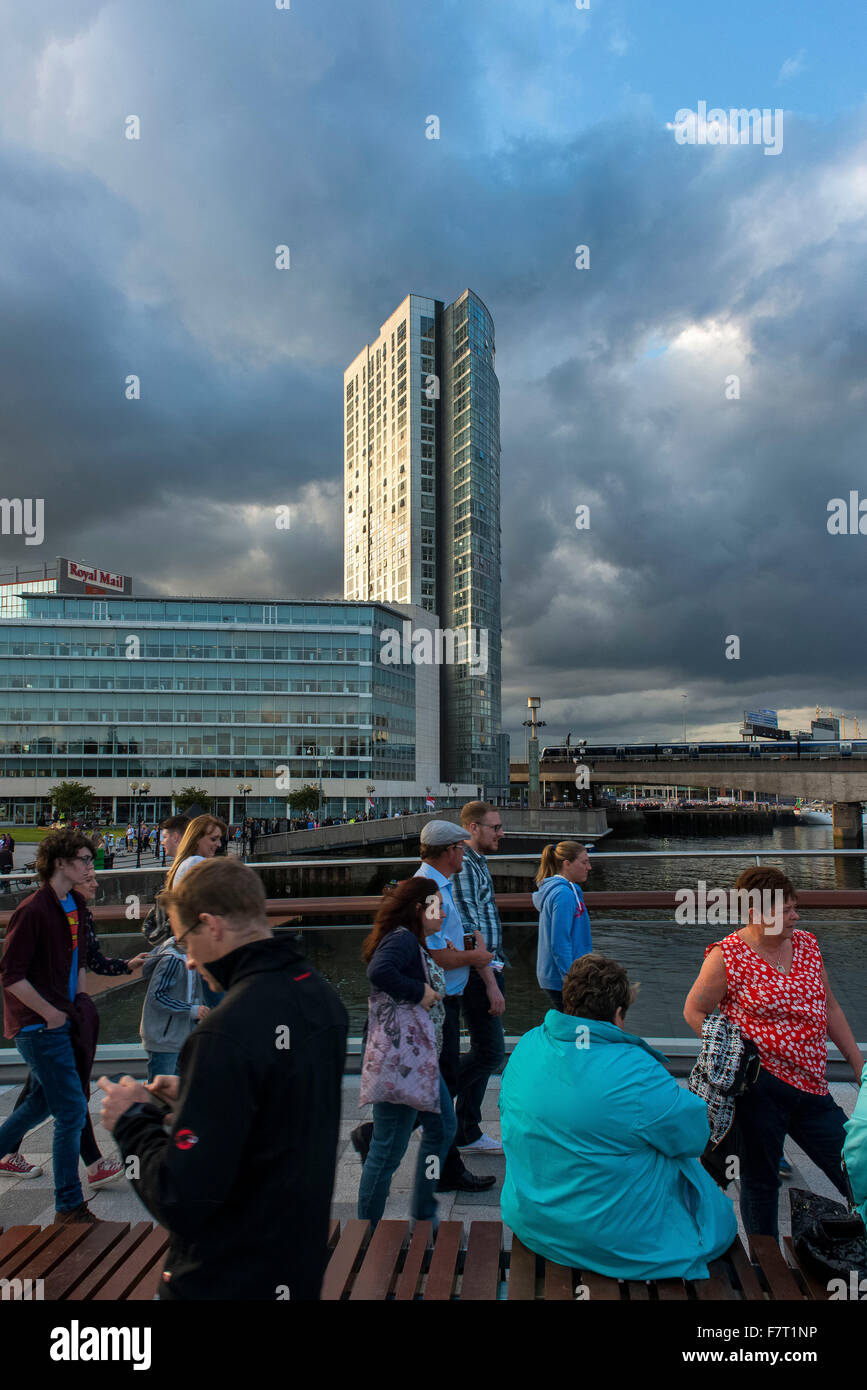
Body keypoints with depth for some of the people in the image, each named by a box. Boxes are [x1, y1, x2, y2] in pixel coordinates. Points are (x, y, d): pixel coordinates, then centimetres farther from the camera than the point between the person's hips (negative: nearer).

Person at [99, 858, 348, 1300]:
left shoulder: (226, 1034, -29)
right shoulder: (322, 994, -3)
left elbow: (181, 1202, -27)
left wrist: (133, 1119, -12)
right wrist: (193, 1095, 8)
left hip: (226, 1280, -8)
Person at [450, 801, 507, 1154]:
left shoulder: (477, 862, 15)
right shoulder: (463, 866, -17)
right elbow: (470, 931, -22)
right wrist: (491, 984, -21)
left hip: (487, 968, 10)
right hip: (477, 972, -10)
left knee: (484, 1050, 14)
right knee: (491, 1052, -6)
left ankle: (467, 1133, 22)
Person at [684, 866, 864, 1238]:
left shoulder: (807, 945, 5)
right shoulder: (727, 956, -12)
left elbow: (830, 1008, 16)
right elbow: (694, 1011, -3)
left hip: (812, 1086, 6)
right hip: (760, 1088, -5)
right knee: (760, 1180, 9)